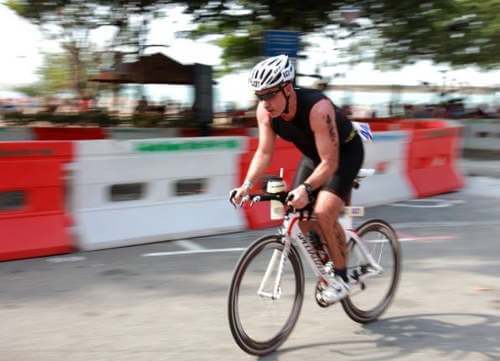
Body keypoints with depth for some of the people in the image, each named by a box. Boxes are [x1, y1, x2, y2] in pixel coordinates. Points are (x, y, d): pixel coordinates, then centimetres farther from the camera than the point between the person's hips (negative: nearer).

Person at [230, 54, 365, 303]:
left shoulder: (317, 108, -38)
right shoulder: (265, 111, -20)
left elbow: (330, 162, -37)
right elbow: (264, 153, -14)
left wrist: (305, 188, -52)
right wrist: (247, 185, -28)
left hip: (345, 153, -6)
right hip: (312, 154, 7)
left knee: (323, 213, -24)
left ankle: (341, 276, -5)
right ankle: (327, 266, 22)